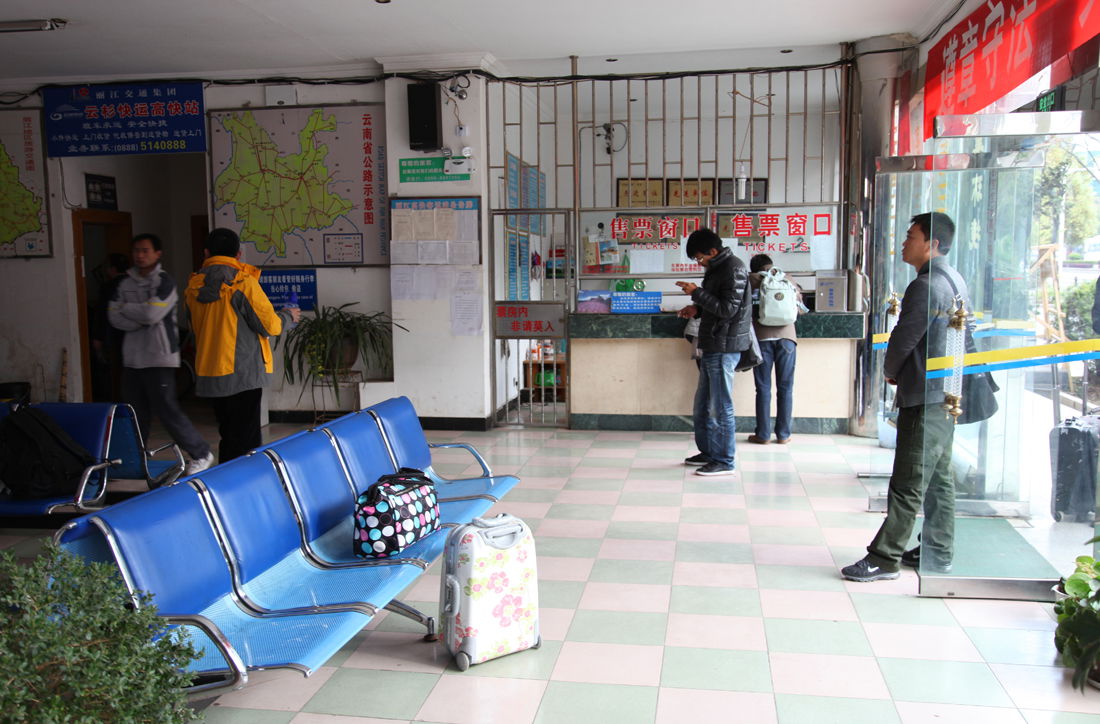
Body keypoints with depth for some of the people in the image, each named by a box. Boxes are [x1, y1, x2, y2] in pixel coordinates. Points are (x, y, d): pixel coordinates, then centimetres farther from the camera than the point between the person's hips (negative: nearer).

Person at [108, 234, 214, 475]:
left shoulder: (164, 281, -6)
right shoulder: (125, 283, 11)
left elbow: (152, 313, -18)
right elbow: (114, 317, 2)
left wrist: (126, 308, -4)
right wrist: (141, 319, -11)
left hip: (159, 358, -6)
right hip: (132, 357, 6)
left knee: (167, 409, -5)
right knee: (135, 412, 11)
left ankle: (201, 454, 6)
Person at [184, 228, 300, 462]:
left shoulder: (194, 287, 7)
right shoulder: (243, 282, -10)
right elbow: (270, 325, -8)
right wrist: (288, 317, 11)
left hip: (208, 375, 6)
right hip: (243, 374, -6)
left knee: (228, 437, 16)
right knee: (245, 442, -3)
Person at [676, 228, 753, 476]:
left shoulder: (733, 269, -14)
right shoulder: (716, 269, 15)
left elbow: (728, 309, -20)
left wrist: (696, 293, -18)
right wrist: (697, 309, 7)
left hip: (724, 348, -10)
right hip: (712, 347, 10)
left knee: (721, 406, -4)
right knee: (702, 405, 16)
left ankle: (724, 461, 4)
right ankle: (708, 452, 27)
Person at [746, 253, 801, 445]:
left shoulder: (751, 280, 8)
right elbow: (799, 302, 24)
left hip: (762, 338, -1)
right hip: (786, 337, 1)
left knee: (763, 389, 3)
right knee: (785, 389, 7)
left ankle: (763, 435, 6)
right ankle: (783, 434, 11)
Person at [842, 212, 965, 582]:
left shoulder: (927, 286, -18)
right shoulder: (954, 281, 14)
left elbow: (904, 339, -17)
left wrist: (890, 371, 4)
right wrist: (901, 372, 13)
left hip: (925, 398, -10)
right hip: (947, 394, 10)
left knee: (908, 484, -6)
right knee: (939, 478, 16)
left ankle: (884, 558, -2)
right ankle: (938, 552, 25)